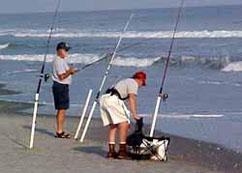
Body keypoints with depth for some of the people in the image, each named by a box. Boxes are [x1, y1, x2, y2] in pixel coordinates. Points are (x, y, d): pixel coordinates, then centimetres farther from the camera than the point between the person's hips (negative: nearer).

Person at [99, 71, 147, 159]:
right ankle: (122, 151, -11)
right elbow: (132, 98, -10)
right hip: (113, 99, -9)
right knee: (124, 123, -7)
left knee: (113, 126, 12)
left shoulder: (126, 81, 33)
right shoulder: (133, 83, 5)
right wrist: (134, 114, -16)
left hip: (103, 99, 9)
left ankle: (111, 151, 8)